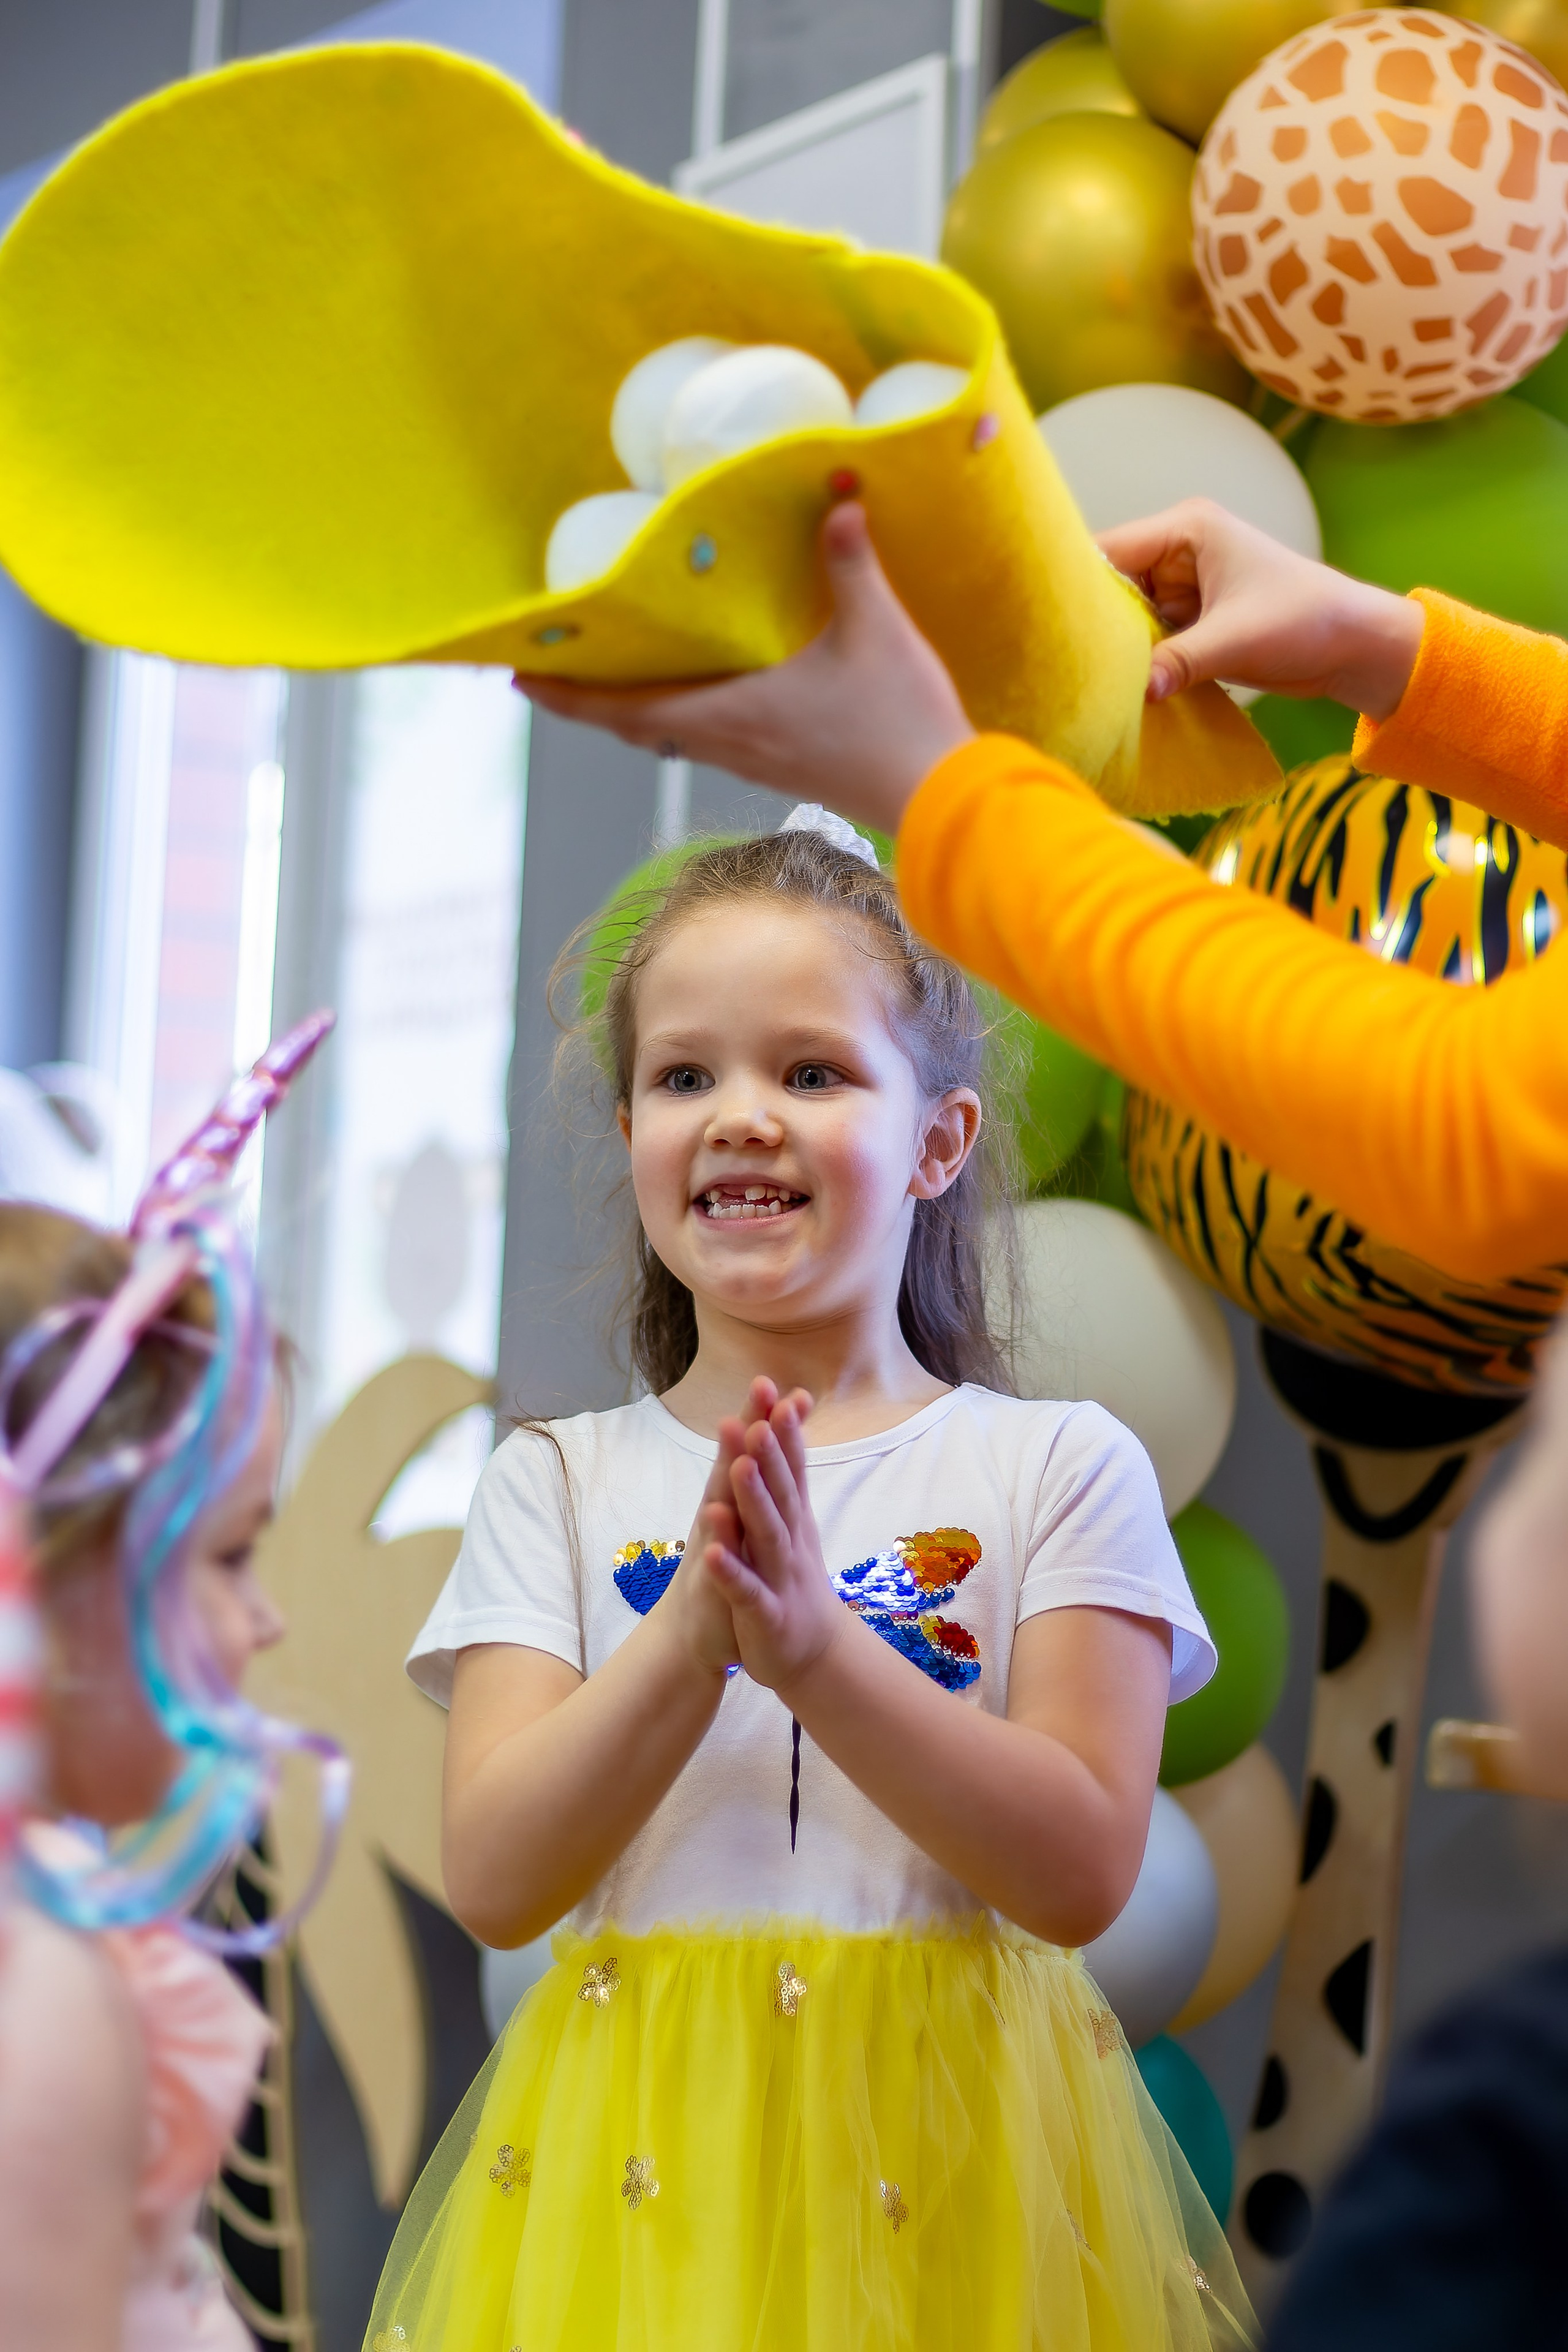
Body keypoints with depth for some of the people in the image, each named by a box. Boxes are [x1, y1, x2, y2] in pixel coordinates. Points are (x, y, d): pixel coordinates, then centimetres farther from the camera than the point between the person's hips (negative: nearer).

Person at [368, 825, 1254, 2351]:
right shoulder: (557, 1483, 3)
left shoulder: (1063, 1468, -1)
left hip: (943, 2161, -1)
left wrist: (814, 1641, -21)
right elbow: (493, 1881, -6)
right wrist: (693, 1635, -20)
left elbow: (1081, 1873, -10)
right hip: (642, 2156, 1)